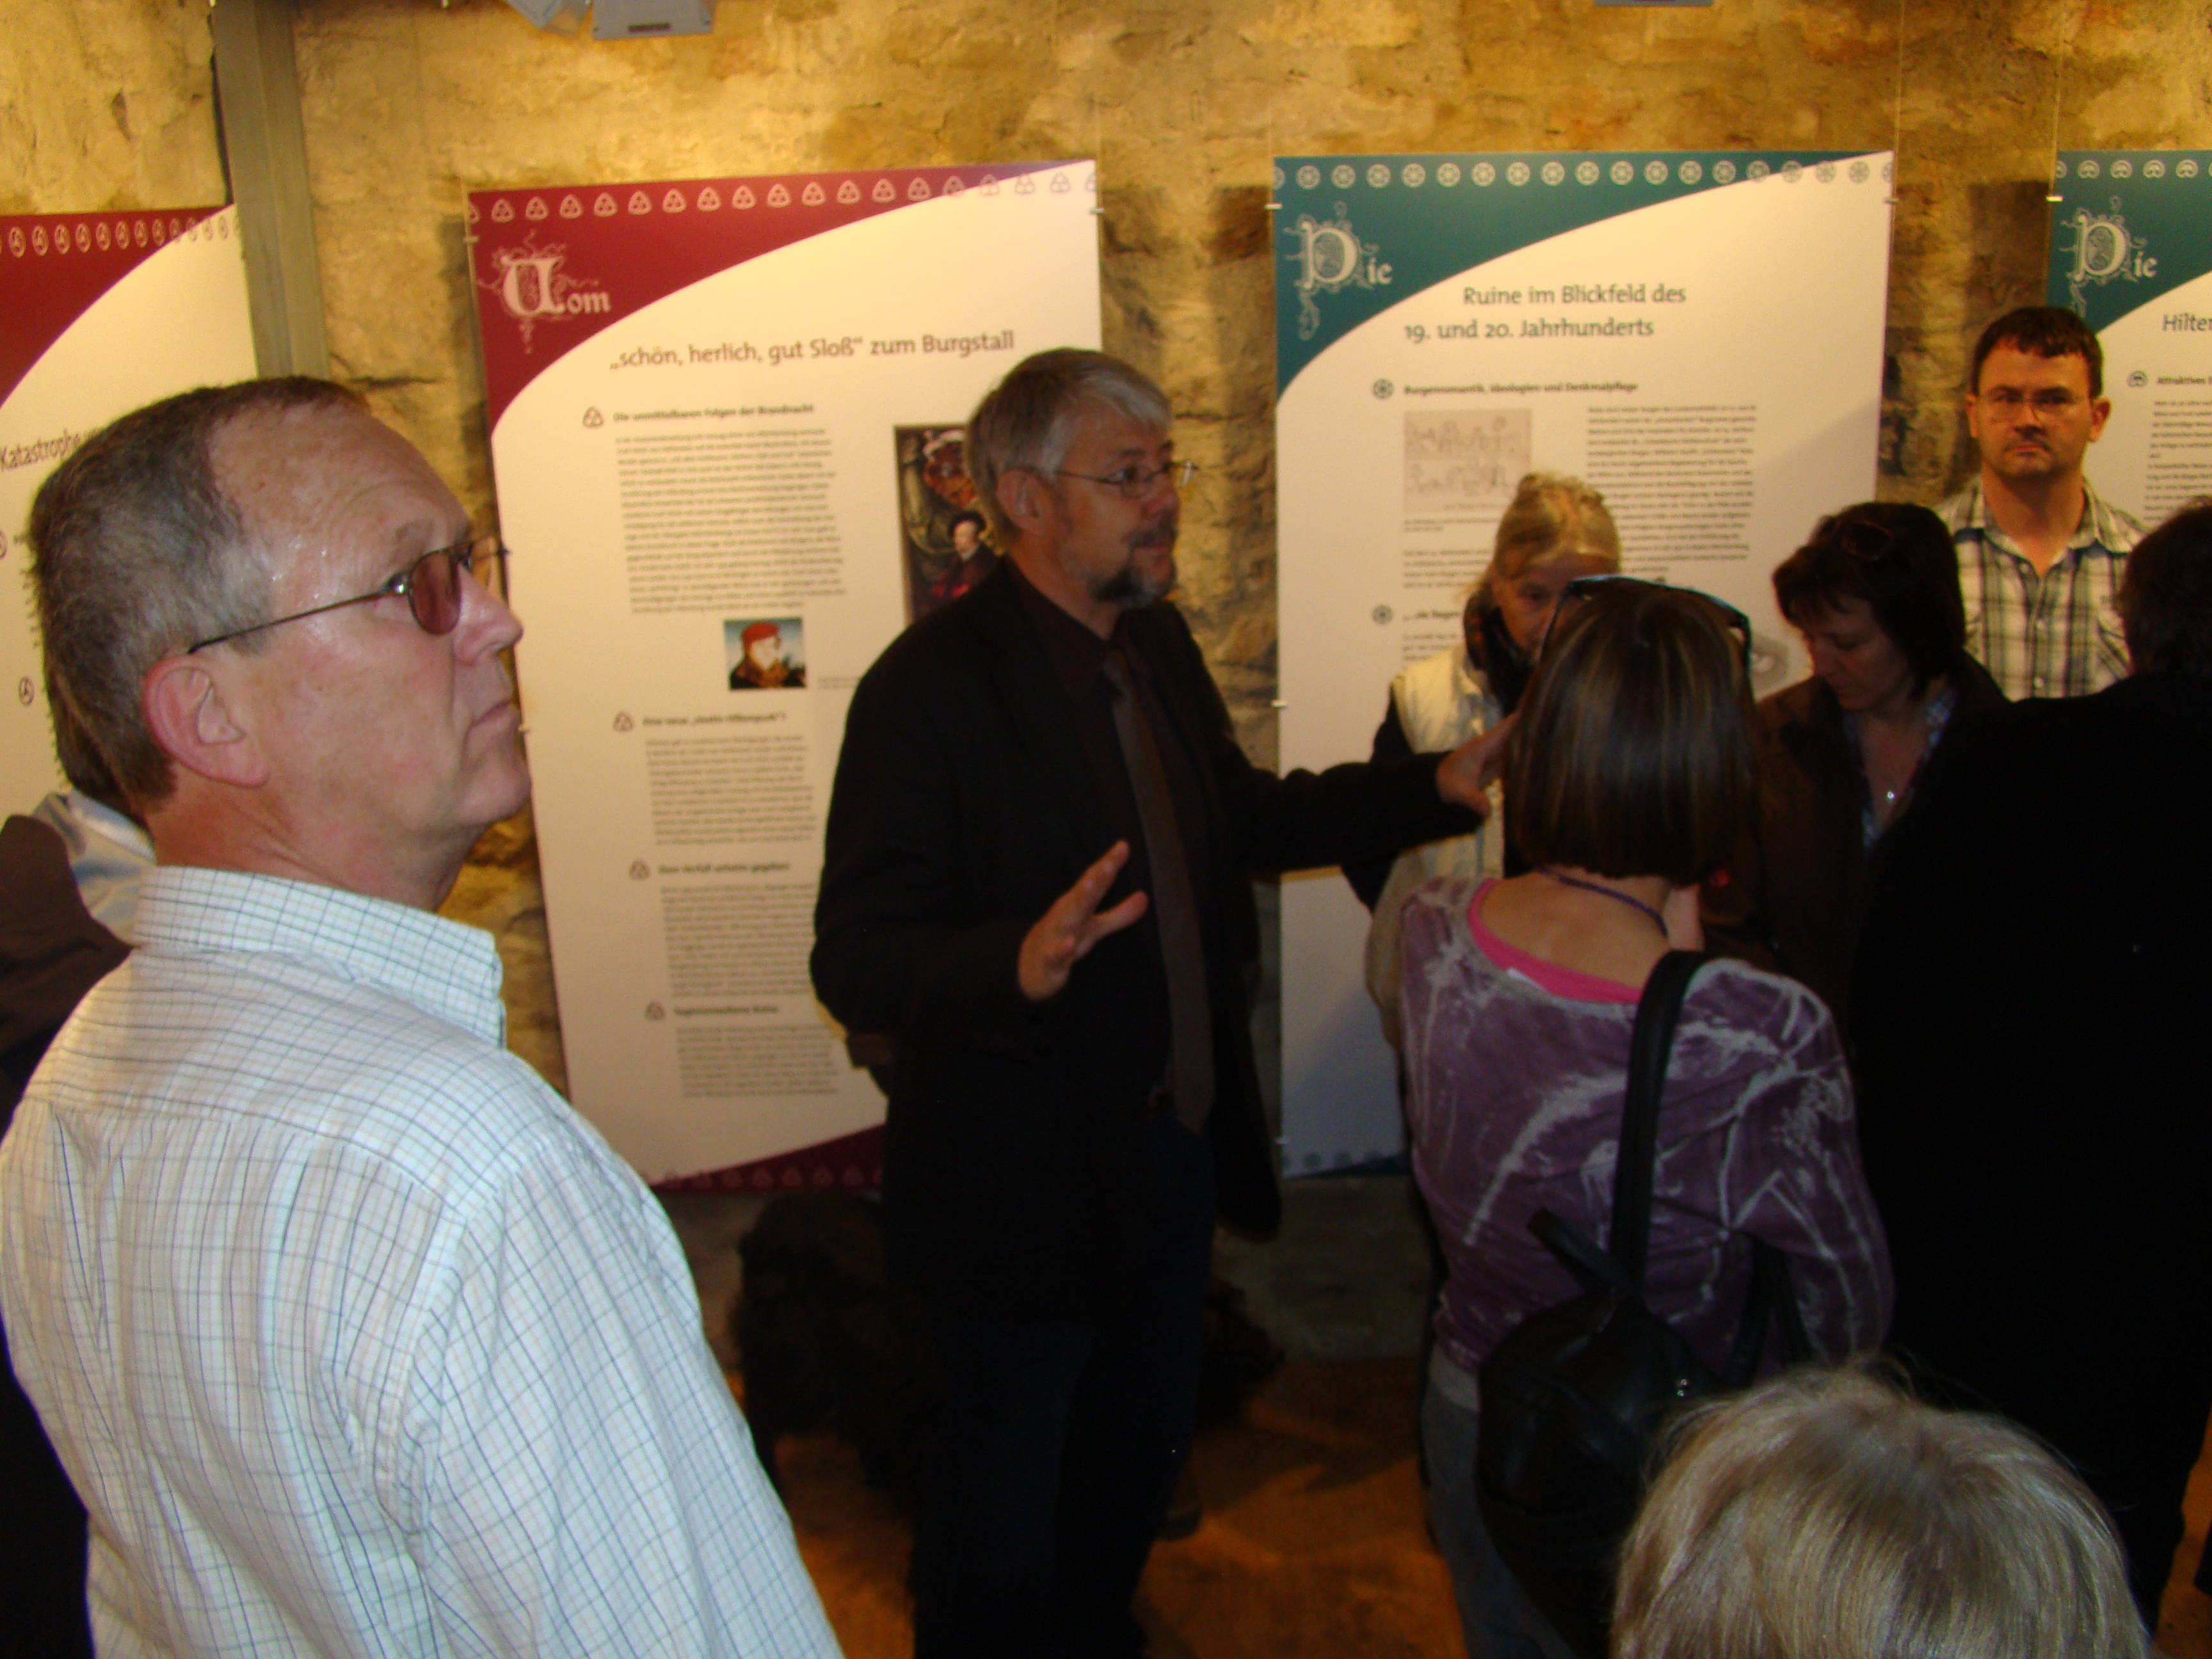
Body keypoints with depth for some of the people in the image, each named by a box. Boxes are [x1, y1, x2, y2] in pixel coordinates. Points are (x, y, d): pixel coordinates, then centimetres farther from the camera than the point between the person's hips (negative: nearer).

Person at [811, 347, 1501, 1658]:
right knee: (1009, 1494, 14)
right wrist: (1018, 963, -44)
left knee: (1145, 1445, 27)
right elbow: (856, 959, -25)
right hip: (1026, 1175, -8)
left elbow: (1242, 815, 16)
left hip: (1175, 1145, 8)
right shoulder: (931, 687, -23)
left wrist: (1435, 789, 5)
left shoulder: (1157, 641, 2)